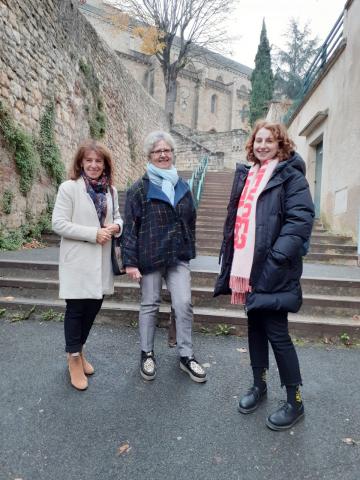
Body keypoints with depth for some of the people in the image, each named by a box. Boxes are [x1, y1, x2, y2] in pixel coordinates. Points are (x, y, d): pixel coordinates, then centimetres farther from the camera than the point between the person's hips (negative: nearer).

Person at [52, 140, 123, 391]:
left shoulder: (111, 190, 8)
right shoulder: (68, 188, -8)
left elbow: (117, 217, 16)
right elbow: (59, 223, -13)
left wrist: (116, 227, -8)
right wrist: (93, 233, -19)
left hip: (101, 259, 5)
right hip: (77, 260, -5)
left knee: (94, 306, 13)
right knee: (76, 308, 5)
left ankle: (79, 350, 36)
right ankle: (74, 358, 25)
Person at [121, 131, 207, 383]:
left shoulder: (182, 186, 9)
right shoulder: (140, 188, -4)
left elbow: (191, 221, 16)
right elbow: (130, 226, -7)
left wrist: (190, 250, 15)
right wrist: (130, 261, -11)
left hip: (178, 257, 3)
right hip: (150, 257, -3)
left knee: (184, 304, 0)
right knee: (150, 305, 9)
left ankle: (186, 355, 18)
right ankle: (147, 354, 28)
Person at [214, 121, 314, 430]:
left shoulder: (290, 176, -3)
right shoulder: (245, 175, 16)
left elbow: (301, 218, -14)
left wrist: (276, 257, -22)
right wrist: (233, 263, 13)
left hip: (272, 270, -6)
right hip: (247, 267, 7)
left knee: (276, 332, 0)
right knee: (255, 326, 17)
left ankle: (295, 401, 20)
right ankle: (259, 385, 36)